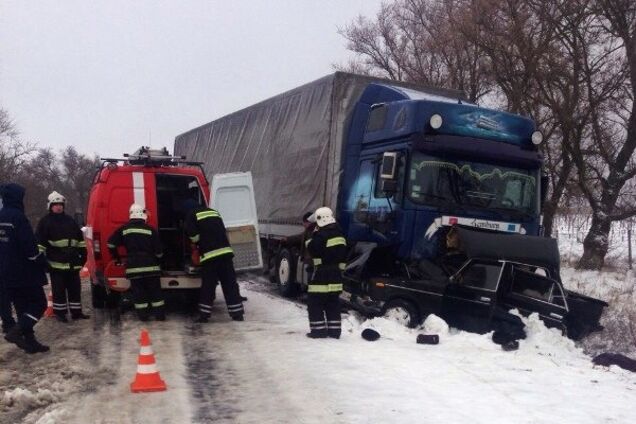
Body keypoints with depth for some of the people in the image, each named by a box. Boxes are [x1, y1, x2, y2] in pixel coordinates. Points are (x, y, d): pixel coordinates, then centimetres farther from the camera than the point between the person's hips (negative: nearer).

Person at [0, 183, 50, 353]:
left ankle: (29, 341, 15)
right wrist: (42, 263, -8)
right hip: (24, 272, -8)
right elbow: (29, 246, -20)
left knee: (22, 307, 13)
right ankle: (17, 331, -13)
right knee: (39, 303, 2)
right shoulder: (18, 217, -16)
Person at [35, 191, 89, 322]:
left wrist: (83, 253, 14)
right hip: (56, 263, -5)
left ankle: (76, 311, 16)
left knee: (75, 287, 9)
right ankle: (60, 312, 9)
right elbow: (40, 242, -5)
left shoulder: (70, 221, 15)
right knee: (59, 289, 0)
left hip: (73, 262, 5)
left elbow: (79, 238, 20)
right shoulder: (45, 222, -1)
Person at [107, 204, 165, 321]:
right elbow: (158, 251, -2)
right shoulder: (150, 230, -2)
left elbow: (111, 243, 8)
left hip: (133, 267, 1)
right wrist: (157, 259, 20)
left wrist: (116, 258, 21)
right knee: (155, 292, 8)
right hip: (150, 267, -1)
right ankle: (160, 316, 10)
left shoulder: (124, 229, 4)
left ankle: (143, 316, 9)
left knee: (139, 293, 7)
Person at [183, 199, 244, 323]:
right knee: (230, 283, 6)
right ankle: (237, 313, 6)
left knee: (208, 285, 2)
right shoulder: (214, 212, 25)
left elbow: (193, 235, -4)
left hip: (210, 254, -5)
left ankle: (204, 314, 6)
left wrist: (199, 244, 16)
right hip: (225, 251, 5)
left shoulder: (192, 214, 7)